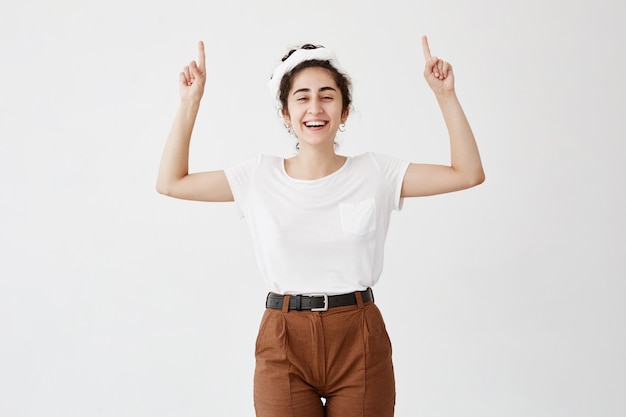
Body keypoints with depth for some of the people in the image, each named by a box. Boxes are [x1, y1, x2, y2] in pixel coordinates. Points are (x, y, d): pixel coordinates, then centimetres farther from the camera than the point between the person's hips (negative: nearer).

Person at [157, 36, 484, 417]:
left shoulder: (375, 173, 0)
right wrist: (190, 102, -1)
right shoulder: (260, 177, 2)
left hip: (360, 341, 0)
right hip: (285, 343, 0)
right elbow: (171, 182, 4)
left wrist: (445, 95, -8)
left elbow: (469, 174, -2)